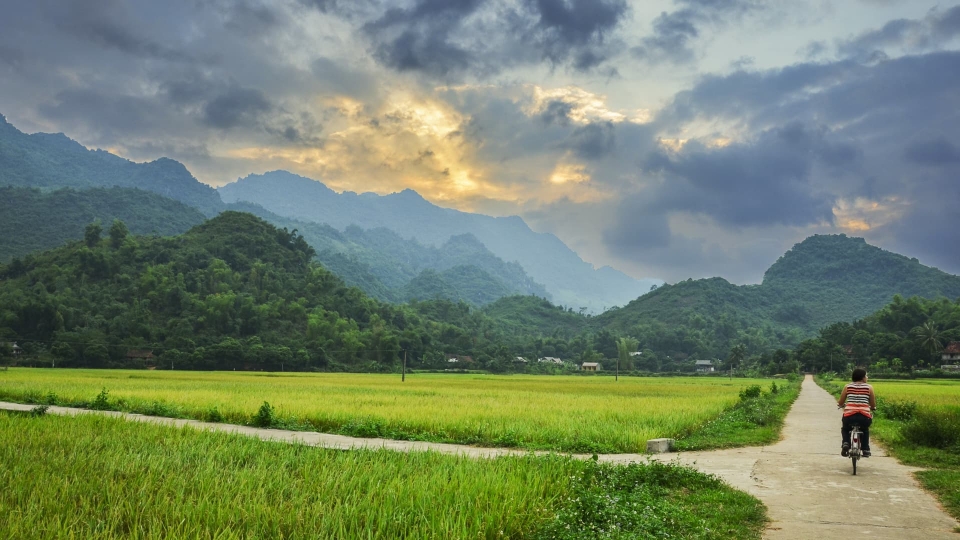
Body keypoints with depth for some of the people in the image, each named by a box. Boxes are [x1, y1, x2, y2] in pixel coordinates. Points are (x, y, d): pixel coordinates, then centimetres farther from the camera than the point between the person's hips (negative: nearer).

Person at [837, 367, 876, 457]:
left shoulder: (847, 387, 11)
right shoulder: (869, 387, 8)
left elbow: (840, 403, 15)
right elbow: (873, 406, 12)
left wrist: (842, 405, 38)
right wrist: (872, 408, 35)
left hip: (849, 416, 0)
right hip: (864, 417, 0)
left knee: (845, 429, 32)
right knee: (865, 430, 36)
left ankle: (846, 443, 5)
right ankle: (866, 449, 26)